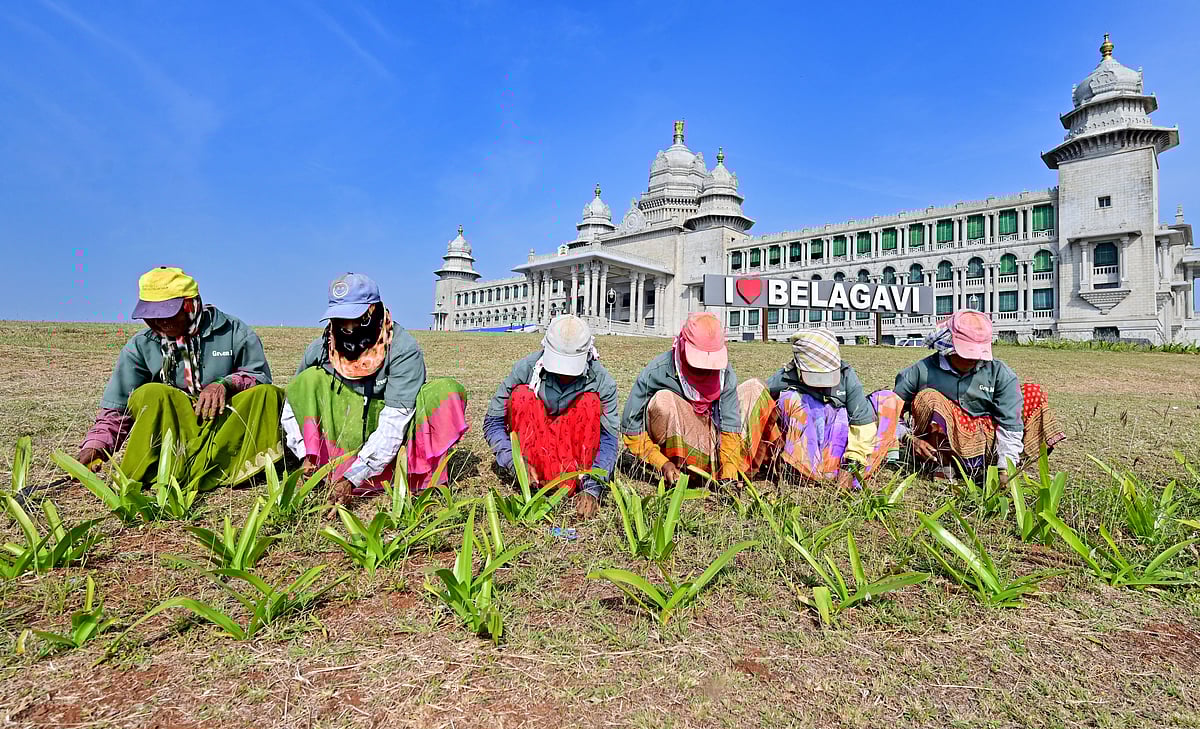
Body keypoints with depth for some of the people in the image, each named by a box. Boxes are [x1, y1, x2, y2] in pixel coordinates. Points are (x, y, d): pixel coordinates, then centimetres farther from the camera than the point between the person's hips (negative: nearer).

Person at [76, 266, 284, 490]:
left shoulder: (234, 333, 1)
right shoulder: (140, 346, 6)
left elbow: (260, 377, 5)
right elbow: (115, 410, 7)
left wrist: (225, 384, -16)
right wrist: (94, 446, -10)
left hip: (225, 422, -1)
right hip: (173, 429, 1)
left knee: (268, 395, -29)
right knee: (150, 395, -27)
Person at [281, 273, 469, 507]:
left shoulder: (404, 349, -20)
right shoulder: (321, 349, -7)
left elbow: (394, 421, -26)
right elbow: (295, 401, 2)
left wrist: (352, 478, -31)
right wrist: (306, 456, -12)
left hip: (397, 447, -3)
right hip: (349, 442, 3)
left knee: (448, 391, -26)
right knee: (311, 380, -14)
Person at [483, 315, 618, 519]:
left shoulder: (602, 381, -19)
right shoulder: (526, 368, -21)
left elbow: (608, 438, -22)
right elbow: (493, 422, -18)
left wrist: (593, 488, -36)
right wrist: (514, 462, -33)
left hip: (576, 449, 0)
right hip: (535, 447, 0)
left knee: (590, 402, -27)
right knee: (522, 395, -27)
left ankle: (575, 484, -26)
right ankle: (540, 482, -28)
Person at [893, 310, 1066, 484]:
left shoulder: (999, 373, -4)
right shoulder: (921, 372, -11)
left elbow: (1010, 423, -9)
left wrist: (1006, 466, -18)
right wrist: (910, 439, -22)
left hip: (985, 446, 3)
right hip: (945, 447, -3)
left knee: (1033, 394, -2)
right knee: (929, 399, -30)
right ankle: (943, 464, -12)